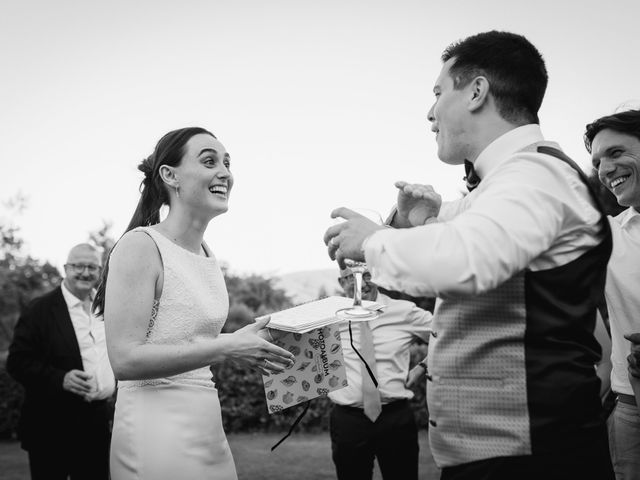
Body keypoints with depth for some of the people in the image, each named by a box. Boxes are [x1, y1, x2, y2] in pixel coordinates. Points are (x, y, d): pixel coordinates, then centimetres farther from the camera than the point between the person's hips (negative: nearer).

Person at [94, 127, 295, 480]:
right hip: (156, 434, -8)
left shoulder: (207, 255, 10)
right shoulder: (141, 246, -12)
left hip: (209, 431, 8)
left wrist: (248, 347, 5)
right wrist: (227, 347, -20)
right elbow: (125, 359, -19)